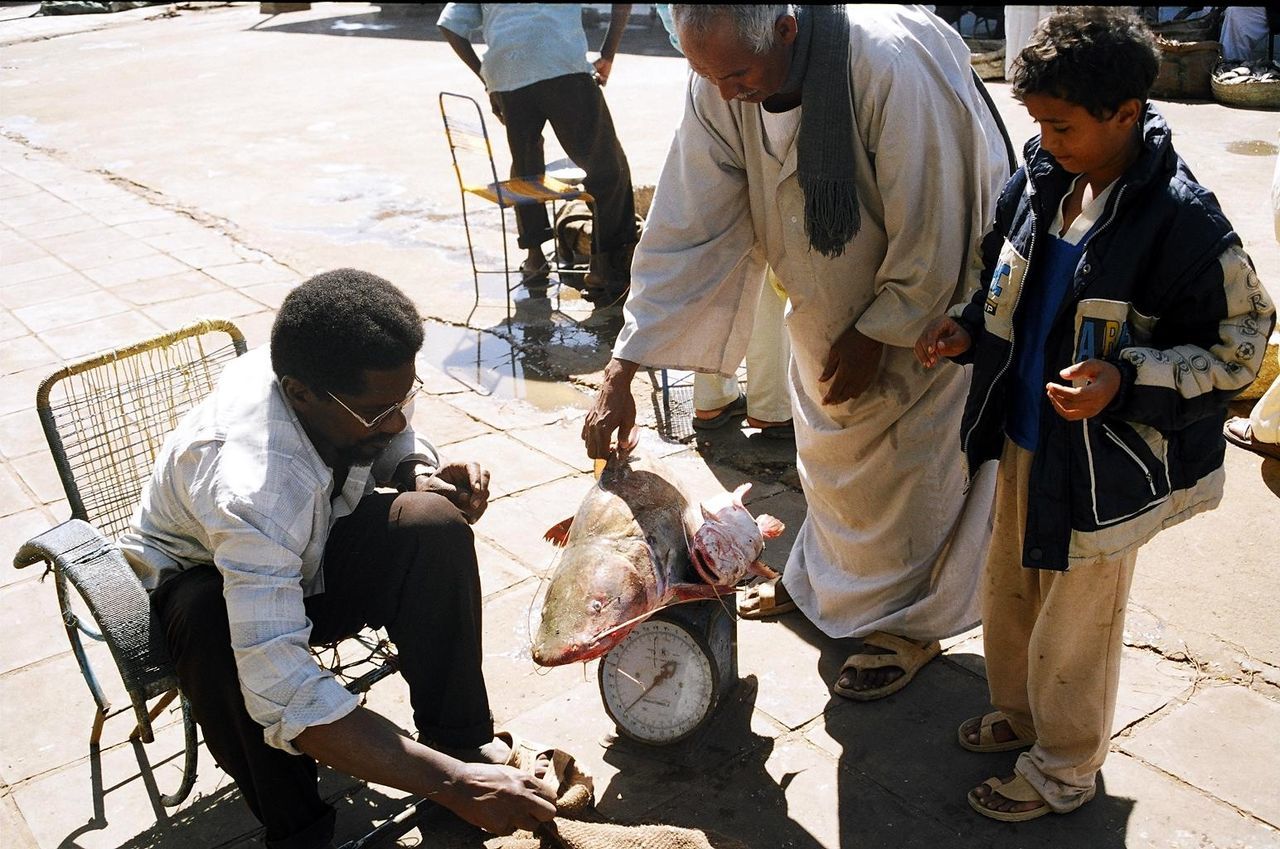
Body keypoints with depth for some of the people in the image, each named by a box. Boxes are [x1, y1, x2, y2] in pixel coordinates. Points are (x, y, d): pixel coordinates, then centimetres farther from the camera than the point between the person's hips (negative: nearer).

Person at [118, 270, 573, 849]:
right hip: (197, 578, -4)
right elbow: (285, 698, -47)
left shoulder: (355, 385, -24)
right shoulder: (255, 488, -43)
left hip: (308, 550, 5)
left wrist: (419, 472, -22)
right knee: (215, 626, -40)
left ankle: (462, 741, -11)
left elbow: (393, 440, 4)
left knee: (433, 524, -25)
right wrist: (454, 785, -48)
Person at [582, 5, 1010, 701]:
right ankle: (821, 578, 43)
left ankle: (907, 621, 27)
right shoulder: (720, 90, -19)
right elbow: (685, 232, -18)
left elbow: (931, 234, -29)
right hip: (830, 298, 5)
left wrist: (876, 336, -18)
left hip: (928, 302, -5)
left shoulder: (890, 64, -37)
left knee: (906, 460, 5)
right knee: (829, 442, 18)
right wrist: (621, 374, -21)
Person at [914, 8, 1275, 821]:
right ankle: (1020, 709, 50)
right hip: (1027, 437, 7)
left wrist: (1127, 380, -28)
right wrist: (968, 329, -5)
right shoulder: (1041, 181, -5)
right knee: (1009, 591, 24)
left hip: (1105, 465, -6)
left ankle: (1065, 770, 36)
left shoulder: (1183, 221, -24)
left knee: (1074, 627, 12)